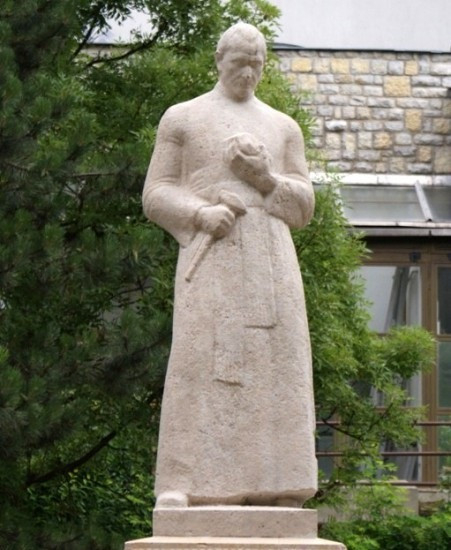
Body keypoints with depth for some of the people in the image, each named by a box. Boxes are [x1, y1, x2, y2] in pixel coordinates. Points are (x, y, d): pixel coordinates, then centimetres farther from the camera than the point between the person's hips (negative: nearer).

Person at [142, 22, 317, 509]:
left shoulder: (283, 127, 19)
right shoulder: (181, 119, 11)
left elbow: (302, 208, 14)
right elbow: (157, 197, 5)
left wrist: (265, 178, -6)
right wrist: (201, 214, -15)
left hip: (270, 258, 3)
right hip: (210, 255, -3)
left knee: (272, 368, -6)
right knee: (199, 362, -15)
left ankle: (271, 488, -7)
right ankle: (180, 486, -17)